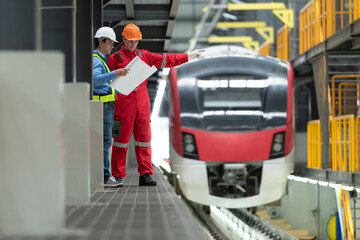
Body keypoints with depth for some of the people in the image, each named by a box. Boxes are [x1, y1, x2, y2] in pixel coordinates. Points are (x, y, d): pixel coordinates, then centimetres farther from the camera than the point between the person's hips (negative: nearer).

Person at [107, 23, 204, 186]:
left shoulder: (144, 56, 17)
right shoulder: (115, 58, 3)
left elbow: (165, 60, 21)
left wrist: (189, 56, 21)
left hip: (142, 105, 5)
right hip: (123, 104, -5)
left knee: (144, 138, 3)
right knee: (121, 139, -4)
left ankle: (145, 174, 5)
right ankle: (117, 176, 0)